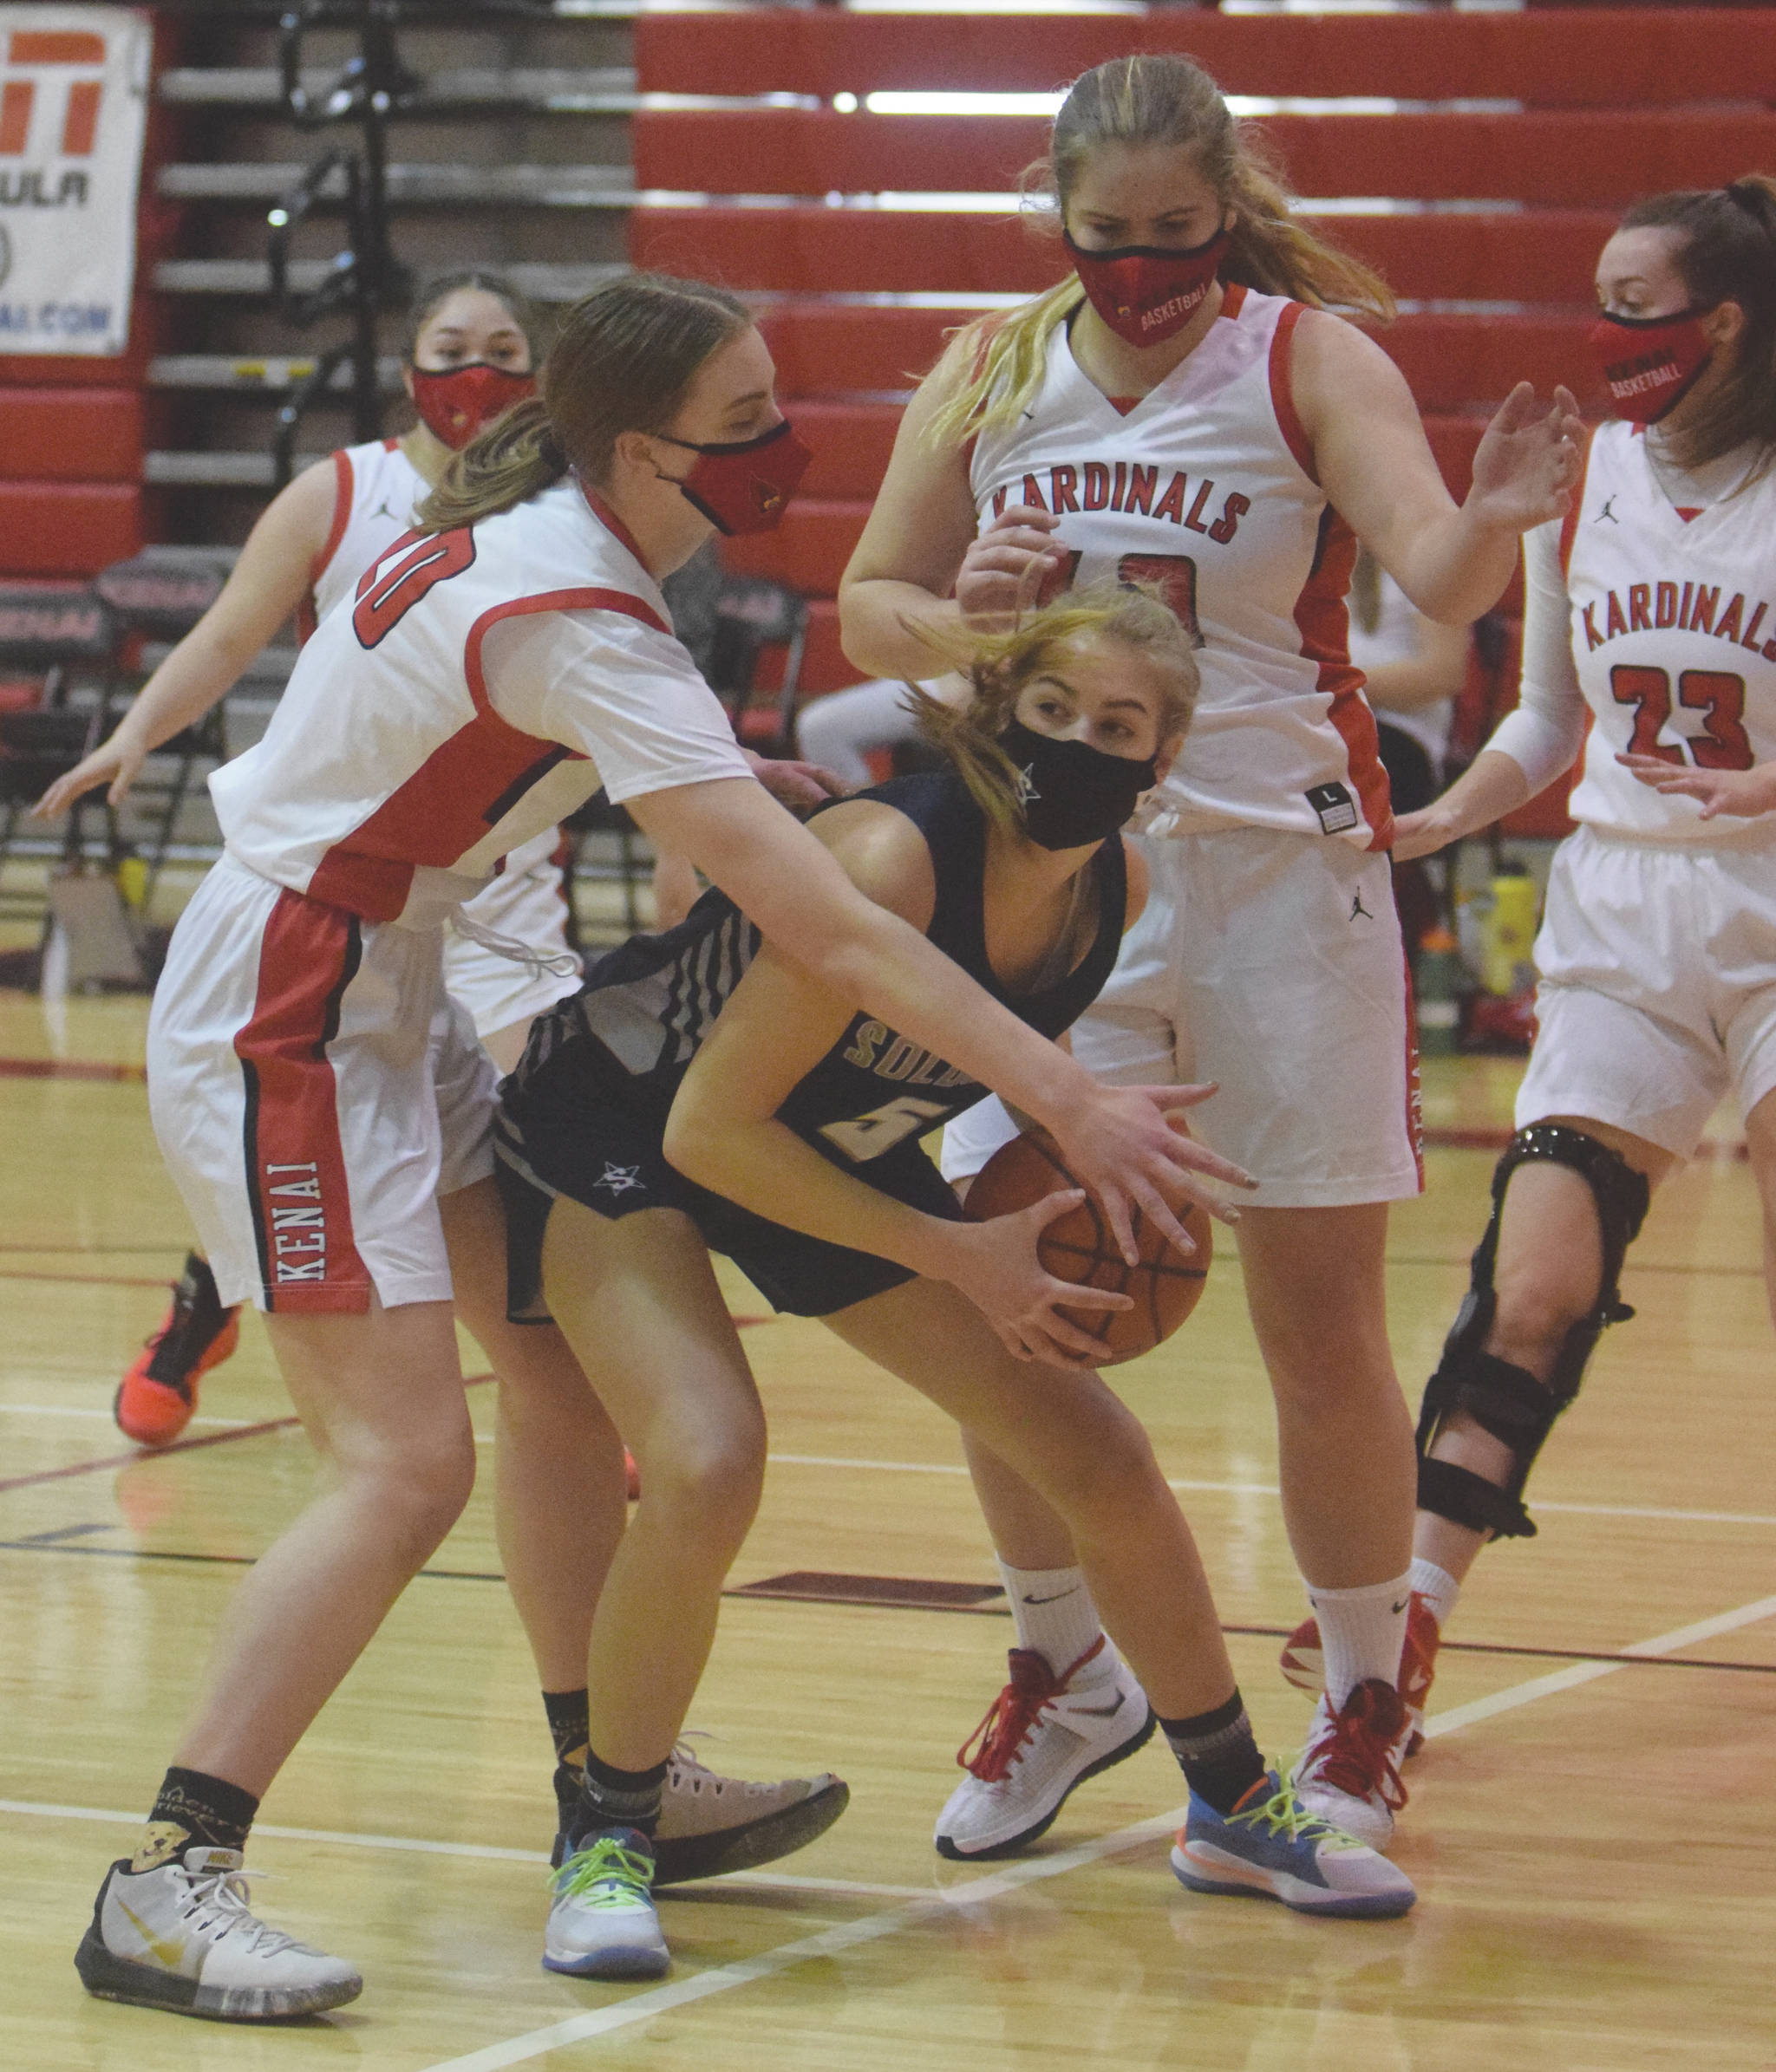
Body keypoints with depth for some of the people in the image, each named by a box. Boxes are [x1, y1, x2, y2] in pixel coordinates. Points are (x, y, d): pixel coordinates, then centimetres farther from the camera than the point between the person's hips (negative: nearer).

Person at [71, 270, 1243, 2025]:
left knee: (562, 1354, 15)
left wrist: (723, 791, 5)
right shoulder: (577, 627, -26)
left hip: (380, 994, 10)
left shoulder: (526, 527, 1)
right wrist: (1071, 1102, -31)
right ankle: (166, 1885, -15)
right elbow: (829, 933, -30)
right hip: (283, 1020, -10)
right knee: (404, 1466, -15)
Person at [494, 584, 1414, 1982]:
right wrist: (958, 1259, -29)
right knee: (707, 1471, -29)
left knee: (1101, 1457, 5)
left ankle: (1235, 1810, 26)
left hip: (829, 1152, 7)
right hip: (622, 1126, -7)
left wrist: (1061, 1223, -9)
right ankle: (608, 1841, -6)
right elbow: (707, 1130, -32)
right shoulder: (893, 858, -35)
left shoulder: (1117, 893, -13)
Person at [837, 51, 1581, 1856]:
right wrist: (961, 620, -12)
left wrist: (1491, 526, -45)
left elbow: (1434, 576, -22)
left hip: (1282, 873, -3)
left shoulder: (1309, 359, -6)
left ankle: (1362, 1708, 15)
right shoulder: (991, 375, 4)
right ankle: (1067, 1682, 20)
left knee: (1320, 1323, -1)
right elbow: (866, 610, 10)